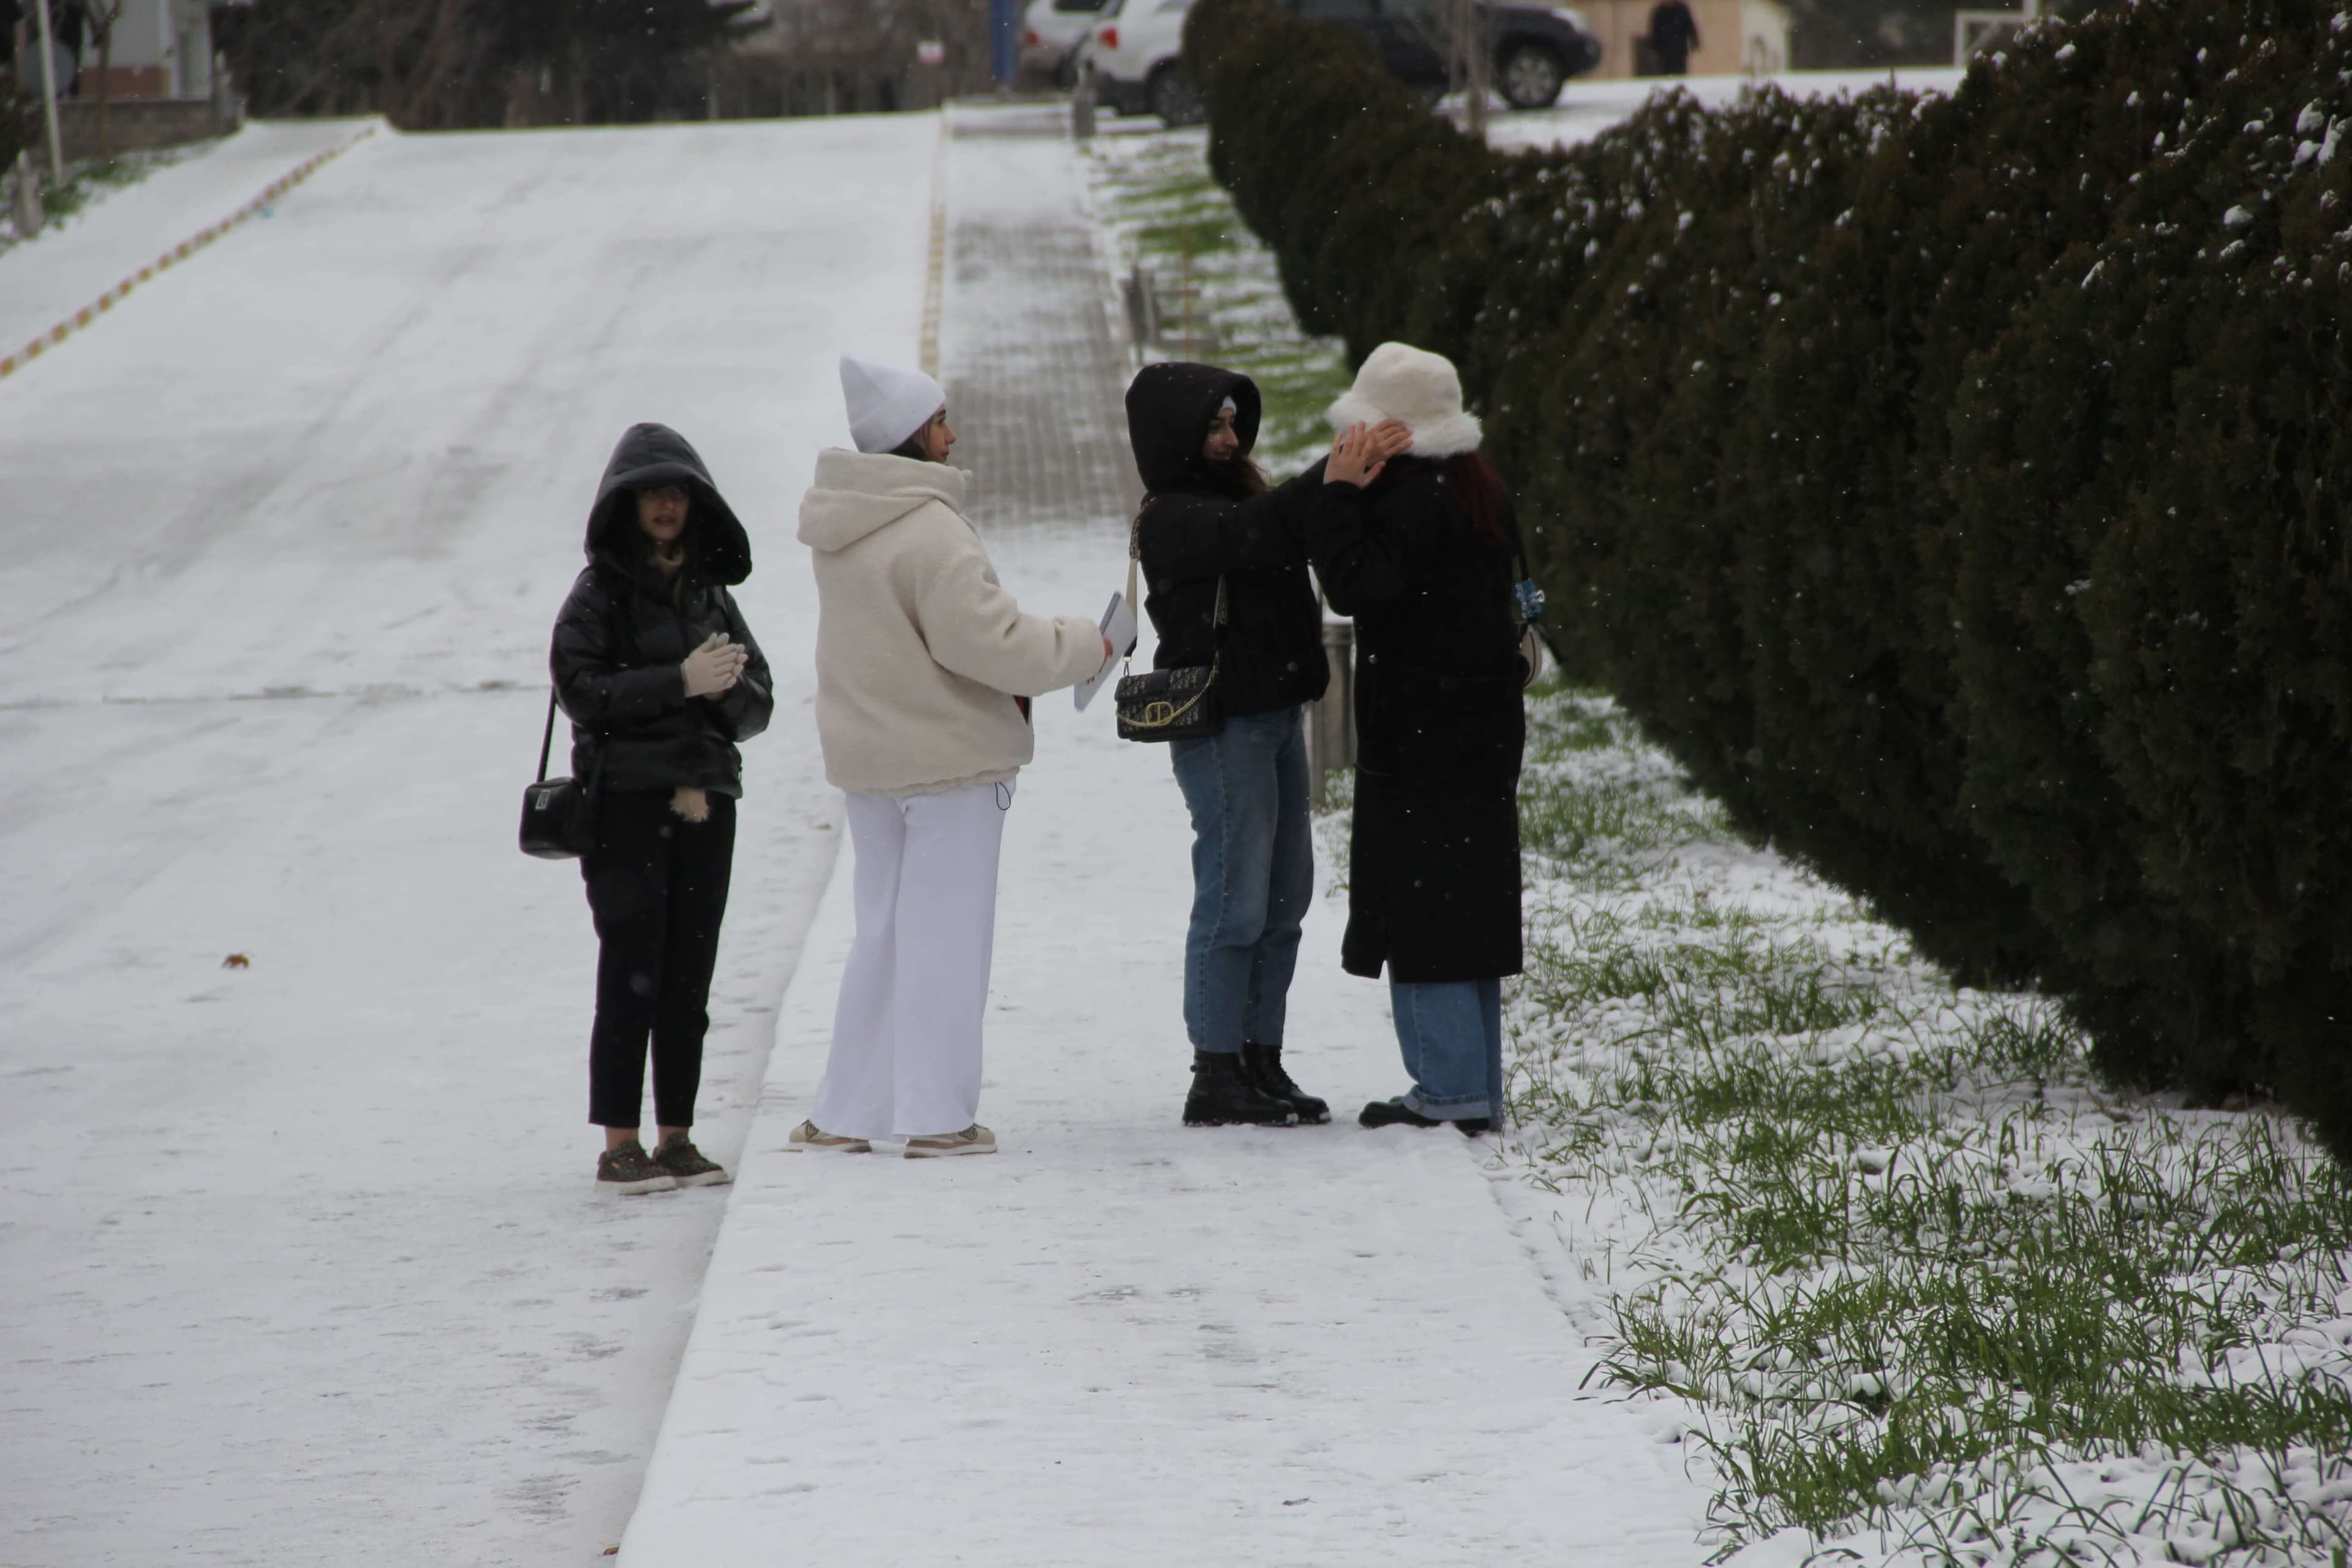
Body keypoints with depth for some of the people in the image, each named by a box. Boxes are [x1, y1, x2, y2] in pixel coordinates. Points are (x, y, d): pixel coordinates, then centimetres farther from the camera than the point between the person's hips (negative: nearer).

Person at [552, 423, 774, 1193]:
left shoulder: (710, 590, 14)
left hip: (704, 803, 5)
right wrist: (680, 681, -17)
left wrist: (728, 686, -10)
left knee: (689, 978, 5)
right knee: (632, 976, -7)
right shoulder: (600, 591, 0)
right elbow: (582, 689, -12)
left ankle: (678, 1139, 11)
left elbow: (758, 704, 13)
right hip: (627, 804, -5)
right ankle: (619, 1145, -4)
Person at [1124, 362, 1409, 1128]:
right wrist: (1333, 485, -41)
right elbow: (1250, 532, -28)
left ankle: (1262, 1064, 18)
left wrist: (1349, 482, -19)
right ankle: (1216, 1078, -3)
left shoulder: (1234, 492, 16)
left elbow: (1305, 538, 0)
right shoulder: (1172, 519, -10)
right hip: (1221, 722, -9)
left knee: (1284, 900, 11)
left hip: (1276, 717, 9)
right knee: (1235, 902, -7)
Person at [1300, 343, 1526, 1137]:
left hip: (1417, 735, -9)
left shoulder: (1410, 499, -16)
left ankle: (1450, 1089, -5)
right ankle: (1477, 1087, 17)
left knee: (1419, 908, -4)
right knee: (1468, 907, 13)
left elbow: (1357, 585, -24)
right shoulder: (1482, 492, 12)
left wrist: (1328, 502, -15)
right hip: (1484, 731, 9)